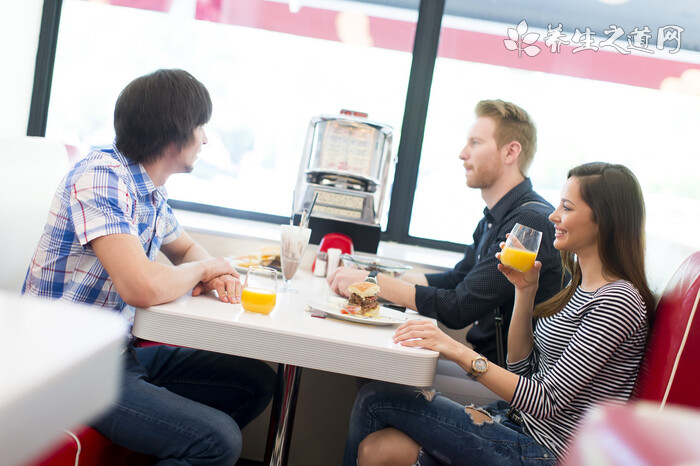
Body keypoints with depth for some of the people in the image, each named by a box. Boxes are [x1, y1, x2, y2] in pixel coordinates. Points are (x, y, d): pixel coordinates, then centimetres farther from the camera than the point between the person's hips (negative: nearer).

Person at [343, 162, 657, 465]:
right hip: (518, 422, 8)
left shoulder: (618, 300, -17)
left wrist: (460, 352, -26)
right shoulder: (581, 287, 11)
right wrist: (525, 291, 3)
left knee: (376, 399, -11)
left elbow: (547, 402, -22)